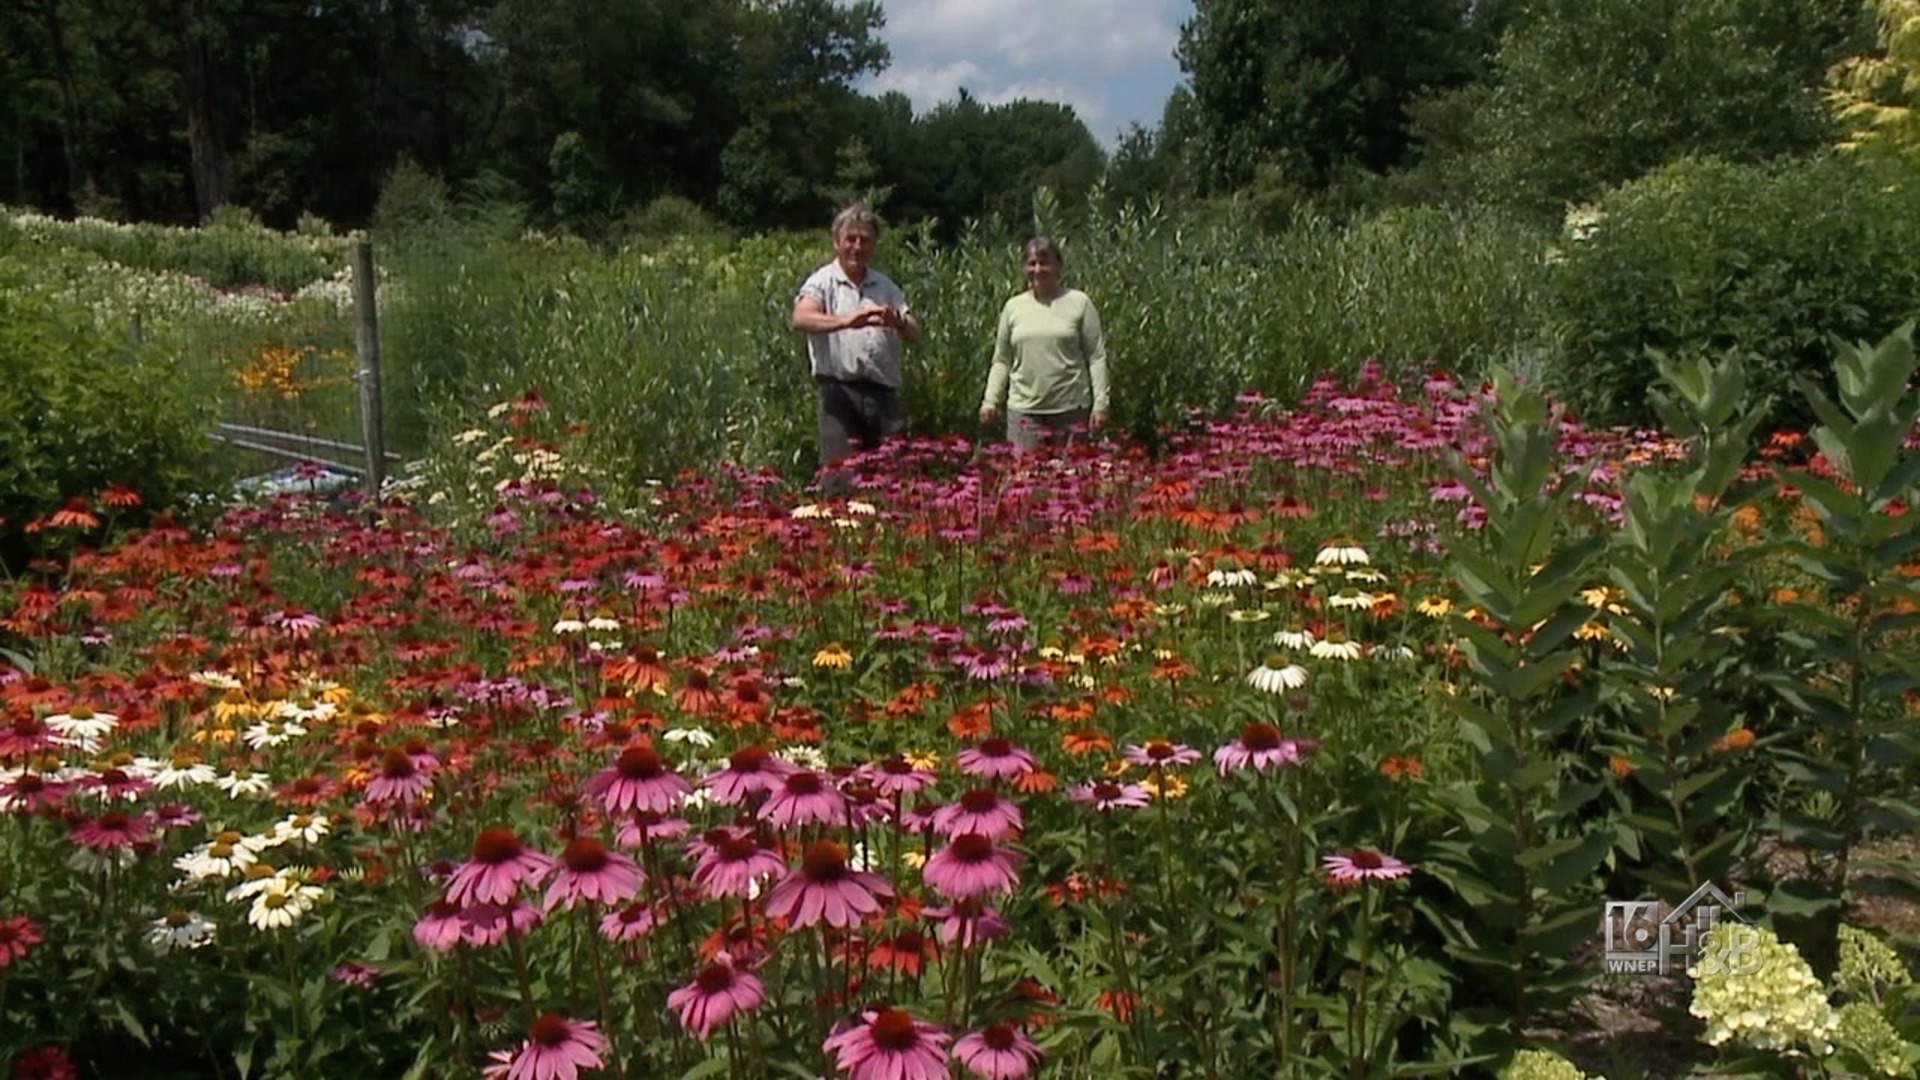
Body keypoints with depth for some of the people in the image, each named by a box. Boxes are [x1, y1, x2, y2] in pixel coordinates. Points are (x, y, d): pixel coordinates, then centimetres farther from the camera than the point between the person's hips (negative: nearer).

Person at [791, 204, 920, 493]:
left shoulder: (886, 287, 18)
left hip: (884, 392, 4)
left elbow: (914, 334, 8)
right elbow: (800, 319, -18)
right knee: (842, 481, -6)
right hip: (840, 392, -4)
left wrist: (898, 322, -16)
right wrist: (846, 321, -34)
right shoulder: (822, 282, 3)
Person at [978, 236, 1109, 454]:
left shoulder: (1079, 303, 2)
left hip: (1071, 409, -2)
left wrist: (1100, 403, -5)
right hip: (1024, 409, 2)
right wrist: (990, 400, 2)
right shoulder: (1013, 307, 9)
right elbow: (1001, 361, 13)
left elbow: (1096, 357, 1)